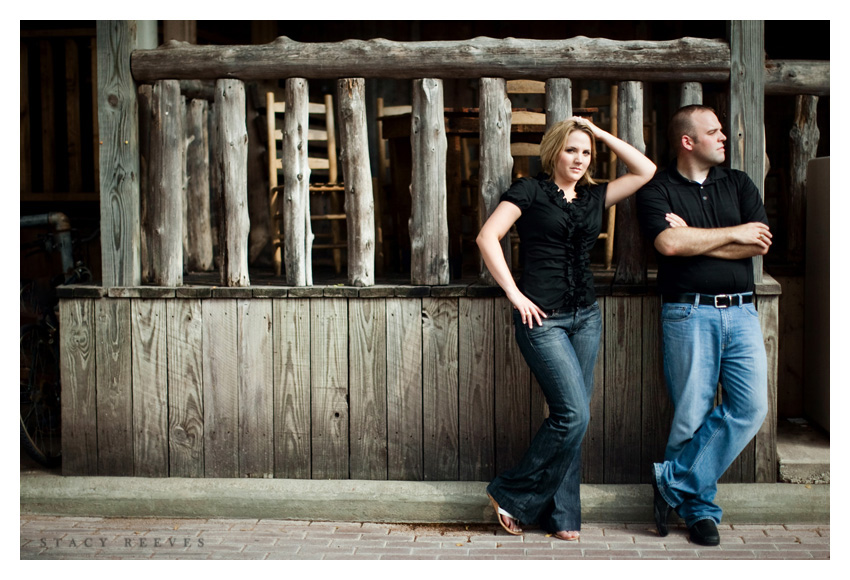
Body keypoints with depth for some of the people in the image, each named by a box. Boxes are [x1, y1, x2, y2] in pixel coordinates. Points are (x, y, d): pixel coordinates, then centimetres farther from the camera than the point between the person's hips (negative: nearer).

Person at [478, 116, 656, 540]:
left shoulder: (593, 197, 14)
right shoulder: (530, 190, -1)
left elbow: (645, 170, 13)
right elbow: (487, 237, -9)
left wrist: (600, 133, 10)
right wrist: (514, 294, -12)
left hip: (586, 317, 6)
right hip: (542, 317, -6)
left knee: (572, 416, 6)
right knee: (573, 414, -12)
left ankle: (560, 515, 16)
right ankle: (510, 494, 4)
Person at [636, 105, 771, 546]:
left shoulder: (739, 185, 16)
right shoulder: (657, 189, 4)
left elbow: (759, 244, 2)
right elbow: (668, 244, -15)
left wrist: (693, 238, -5)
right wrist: (733, 234, -5)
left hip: (741, 311, 4)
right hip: (689, 313, -4)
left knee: (750, 407, -8)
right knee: (693, 414, -3)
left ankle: (675, 482, 2)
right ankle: (700, 508, 13)